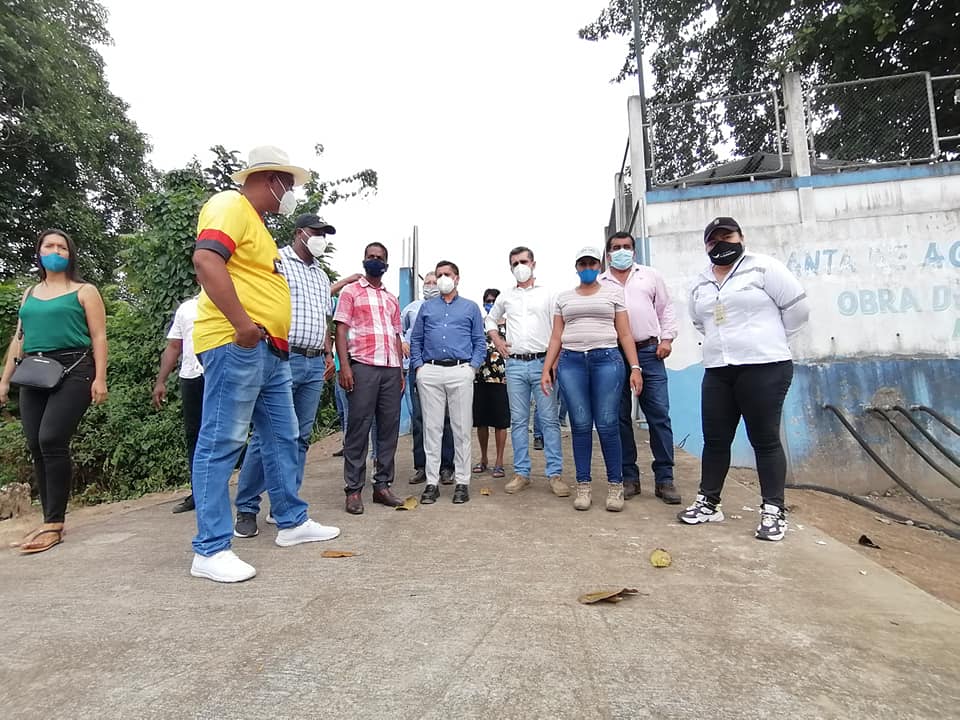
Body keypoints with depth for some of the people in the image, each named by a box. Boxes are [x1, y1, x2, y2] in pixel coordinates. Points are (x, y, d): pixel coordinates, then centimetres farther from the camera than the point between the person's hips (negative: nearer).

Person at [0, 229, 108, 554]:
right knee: (36, 446, 2)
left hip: (73, 371, -6)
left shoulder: (84, 291, 6)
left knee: (52, 440, -16)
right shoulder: (29, 294, 21)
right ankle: (49, 521, 10)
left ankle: (54, 524, -10)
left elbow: (98, 337, -1)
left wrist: (100, 378, -11)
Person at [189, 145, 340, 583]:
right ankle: (211, 550, 2)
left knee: (283, 438, 14)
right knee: (221, 443, -6)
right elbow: (206, 260, -22)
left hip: (269, 351, 11)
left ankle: (292, 522, 25)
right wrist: (241, 324, -28)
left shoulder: (256, 222, 26)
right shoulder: (230, 206, -5)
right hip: (234, 346, -11)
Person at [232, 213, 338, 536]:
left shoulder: (322, 274, 24)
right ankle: (246, 509, 7)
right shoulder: (276, 261, 1)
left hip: (314, 365, 7)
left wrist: (328, 353, 17)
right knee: (267, 435, -6)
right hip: (283, 360, -7)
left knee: (300, 437, 7)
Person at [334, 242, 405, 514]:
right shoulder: (350, 291, 7)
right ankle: (353, 490, 5)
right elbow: (341, 330, -1)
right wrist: (344, 366, -13)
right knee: (358, 428, -2)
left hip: (391, 369, 5)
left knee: (389, 428, 5)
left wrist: (401, 370, 14)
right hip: (363, 367, -5)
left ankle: (383, 485, 14)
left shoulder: (392, 298, 22)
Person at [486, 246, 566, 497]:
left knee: (549, 419, -2)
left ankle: (555, 474, 4)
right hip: (515, 365, 3)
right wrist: (497, 340, 12)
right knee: (518, 421, 6)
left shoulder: (547, 294, 6)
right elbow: (490, 319, 28)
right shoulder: (505, 297, 13)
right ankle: (521, 473, 15)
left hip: (542, 363, -2)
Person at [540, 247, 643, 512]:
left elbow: (625, 334, 8)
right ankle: (583, 486, 10)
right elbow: (556, 337, 14)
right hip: (571, 362, 2)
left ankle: (615, 485, 8)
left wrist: (635, 367, -2)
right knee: (580, 425, 0)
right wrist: (546, 370, 4)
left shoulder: (613, 292, 12)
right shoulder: (564, 297, 17)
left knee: (607, 425, -5)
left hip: (607, 360, -1)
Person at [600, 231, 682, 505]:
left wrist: (667, 338, 1)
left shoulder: (651, 276, 14)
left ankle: (664, 479, 5)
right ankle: (629, 477, 13)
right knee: (620, 417, 3)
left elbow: (666, 308, 14)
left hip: (648, 352, 0)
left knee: (659, 415, -3)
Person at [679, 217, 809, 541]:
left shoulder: (763, 267, -4)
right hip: (717, 371, 6)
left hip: (764, 368, -6)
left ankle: (774, 511, 12)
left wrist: (769, 340, 4)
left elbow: (797, 307, -3)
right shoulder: (700, 284, 14)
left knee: (765, 440, 0)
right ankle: (708, 502, 21)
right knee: (715, 439, 9)